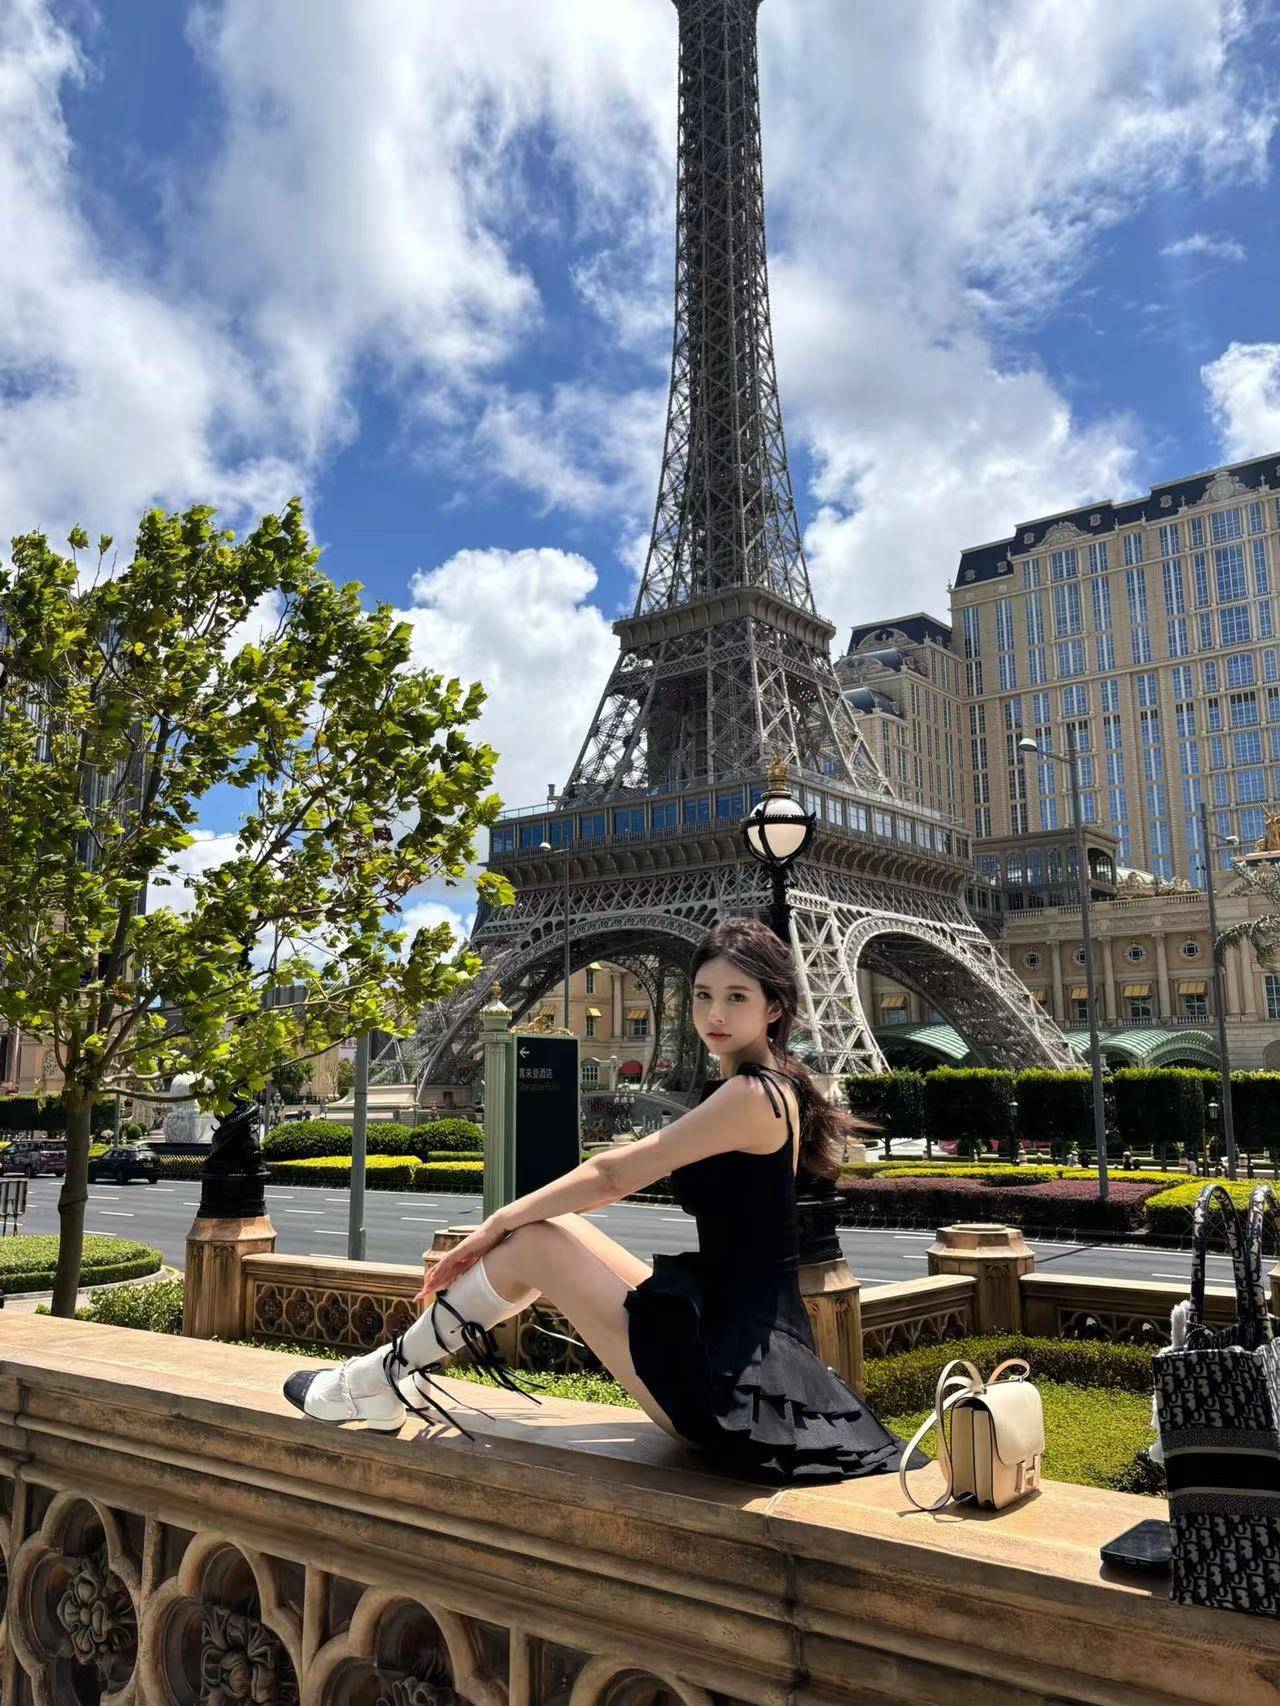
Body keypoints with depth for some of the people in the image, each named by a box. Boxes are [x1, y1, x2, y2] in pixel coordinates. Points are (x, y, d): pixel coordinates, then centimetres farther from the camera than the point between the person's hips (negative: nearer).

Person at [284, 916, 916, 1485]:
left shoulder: (753, 1094, -18)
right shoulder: (771, 1088, 12)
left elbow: (611, 1174, -13)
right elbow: (616, 1179, 15)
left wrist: (496, 1226, -2)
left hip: (729, 1371, -9)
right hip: (751, 1339, 9)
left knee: (533, 1243, -5)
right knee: (548, 1228, 10)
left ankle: (378, 1383, 13)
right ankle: (392, 1375, 21)